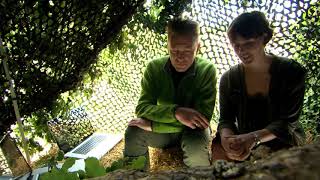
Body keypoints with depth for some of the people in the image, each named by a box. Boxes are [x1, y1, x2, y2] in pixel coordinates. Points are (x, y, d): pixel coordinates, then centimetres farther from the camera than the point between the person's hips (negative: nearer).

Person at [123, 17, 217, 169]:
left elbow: (203, 118, -26)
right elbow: (142, 108, -18)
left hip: (192, 130, -1)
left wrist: (152, 124, -29)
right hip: (164, 130, 2)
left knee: (196, 146, -34)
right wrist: (175, 111, -38)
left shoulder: (207, 70, -20)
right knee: (133, 132, -25)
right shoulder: (154, 67, -13)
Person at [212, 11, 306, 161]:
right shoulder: (229, 78, -3)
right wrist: (226, 137, -31)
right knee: (219, 149, -25)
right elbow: (226, 119, -5)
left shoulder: (292, 72, -11)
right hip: (245, 139, 2)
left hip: (283, 140, -2)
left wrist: (253, 137, -34)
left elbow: (288, 121, -16)